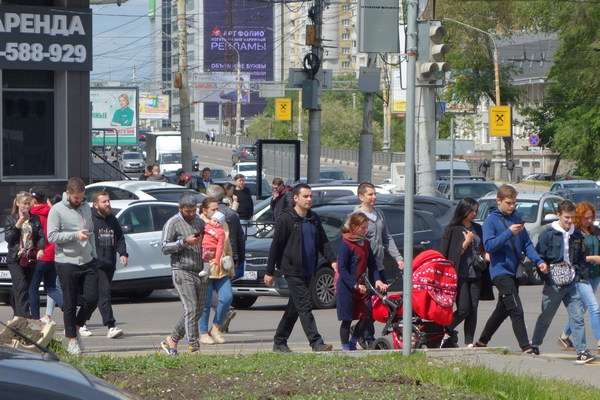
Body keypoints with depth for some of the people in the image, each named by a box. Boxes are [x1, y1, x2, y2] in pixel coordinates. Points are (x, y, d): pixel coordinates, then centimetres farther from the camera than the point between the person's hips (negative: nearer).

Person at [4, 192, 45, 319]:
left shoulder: (35, 219, 10)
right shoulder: (11, 219, 5)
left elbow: (41, 236, 3)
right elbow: (8, 238, -1)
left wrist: (41, 249, -16)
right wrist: (17, 225, -13)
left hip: (31, 259, 3)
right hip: (15, 259, -3)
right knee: (21, 287, -16)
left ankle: (17, 315, 17)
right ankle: (25, 315, -25)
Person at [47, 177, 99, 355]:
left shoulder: (86, 208, 12)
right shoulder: (57, 210, -6)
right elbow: (52, 236, -13)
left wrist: (93, 254, 13)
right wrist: (75, 235, -20)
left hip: (88, 262, 5)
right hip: (67, 262, -5)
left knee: (92, 298, -2)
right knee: (70, 303, 1)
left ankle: (76, 326, 21)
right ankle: (72, 340, 10)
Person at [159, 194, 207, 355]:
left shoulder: (199, 221, 16)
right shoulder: (173, 223, -3)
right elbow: (165, 248, -9)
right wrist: (184, 242, -20)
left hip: (200, 272, 7)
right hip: (182, 272, -7)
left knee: (197, 311, 7)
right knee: (190, 309, -14)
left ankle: (171, 341, 19)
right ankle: (193, 348, -16)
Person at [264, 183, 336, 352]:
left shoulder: (314, 219, 13)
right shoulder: (286, 219, -7)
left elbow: (323, 242, 16)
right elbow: (276, 246, -6)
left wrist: (332, 260, -1)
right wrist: (269, 272, -6)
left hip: (308, 271, 7)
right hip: (292, 270, -7)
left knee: (294, 308, 12)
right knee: (305, 307, -12)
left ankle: (279, 342, 22)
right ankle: (316, 343, -17)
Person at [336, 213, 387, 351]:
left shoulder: (366, 244, 10)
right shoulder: (346, 244, -13)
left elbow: (372, 264, 13)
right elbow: (342, 269, -16)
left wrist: (377, 280, -3)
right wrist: (355, 285, -22)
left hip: (361, 286, 7)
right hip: (346, 288, -7)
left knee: (368, 314, 2)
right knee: (347, 319, -1)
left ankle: (353, 342, 19)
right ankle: (346, 347, 10)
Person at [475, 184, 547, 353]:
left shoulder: (517, 218, 10)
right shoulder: (491, 220, -6)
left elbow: (527, 243, 10)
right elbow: (488, 245, -16)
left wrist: (538, 261, -5)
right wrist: (509, 233, -23)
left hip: (514, 271, 7)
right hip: (500, 270, -7)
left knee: (503, 310, 17)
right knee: (516, 310, -14)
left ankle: (482, 342, 31)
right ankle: (526, 347, -16)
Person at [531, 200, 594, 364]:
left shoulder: (577, 235, 9)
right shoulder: (549, 234, -5)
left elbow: (581, 258, 18)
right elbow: (538, 257, -2)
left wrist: (583, 276, 10)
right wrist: (544, 270, -11)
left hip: (572, 283, 3)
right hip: (553, 283, -3)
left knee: (577, 316, -5)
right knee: (546, 316, 9)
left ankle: (582, 351, -8)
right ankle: (534, 344, 27)